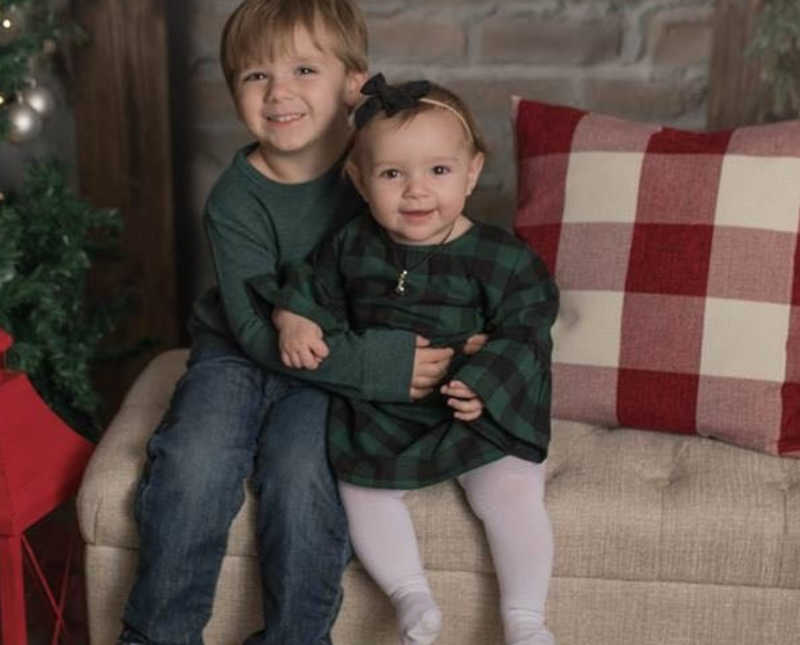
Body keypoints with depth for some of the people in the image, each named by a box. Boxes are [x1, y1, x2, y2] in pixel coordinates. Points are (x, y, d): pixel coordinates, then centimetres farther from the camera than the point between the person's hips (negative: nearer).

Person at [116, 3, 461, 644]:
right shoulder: (236, 200, -14)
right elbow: (259, 330, -18)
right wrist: (381, 363, -28)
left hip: (334, 372, 0)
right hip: (239, 353, 1)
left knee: (299, 465, -27)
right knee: (195, 460, -24)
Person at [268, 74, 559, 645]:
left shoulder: (502, 257, -12)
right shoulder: (352, 247, -2)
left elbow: (524, 327, -10)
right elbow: (314, 287, 13)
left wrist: (487, 384, -23)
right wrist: (296, 323, -7)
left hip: (478, 411, -2)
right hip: (380, 414, 3)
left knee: (513, 490, -18)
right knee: (359, 486, -16)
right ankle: (411, 596, 1)